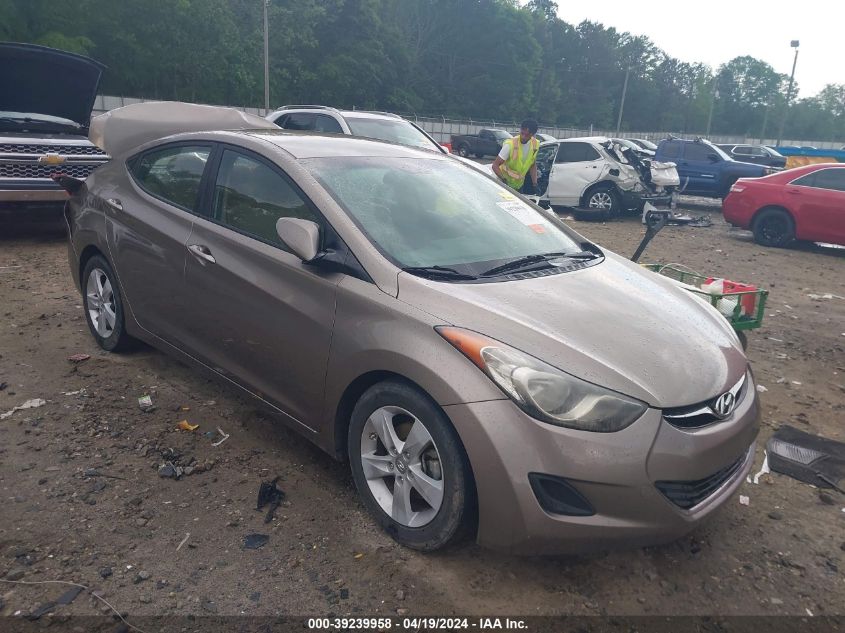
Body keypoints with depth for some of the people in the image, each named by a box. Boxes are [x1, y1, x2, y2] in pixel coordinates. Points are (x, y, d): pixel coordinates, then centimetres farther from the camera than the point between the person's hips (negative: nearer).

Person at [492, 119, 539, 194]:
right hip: (505, 184, -5)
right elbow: (495, 165, -23)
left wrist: (534, 184, 0)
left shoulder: (535, 145, -5)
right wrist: (503, 179, -39)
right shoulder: (510, 145, -22)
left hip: (519, 185, 5)